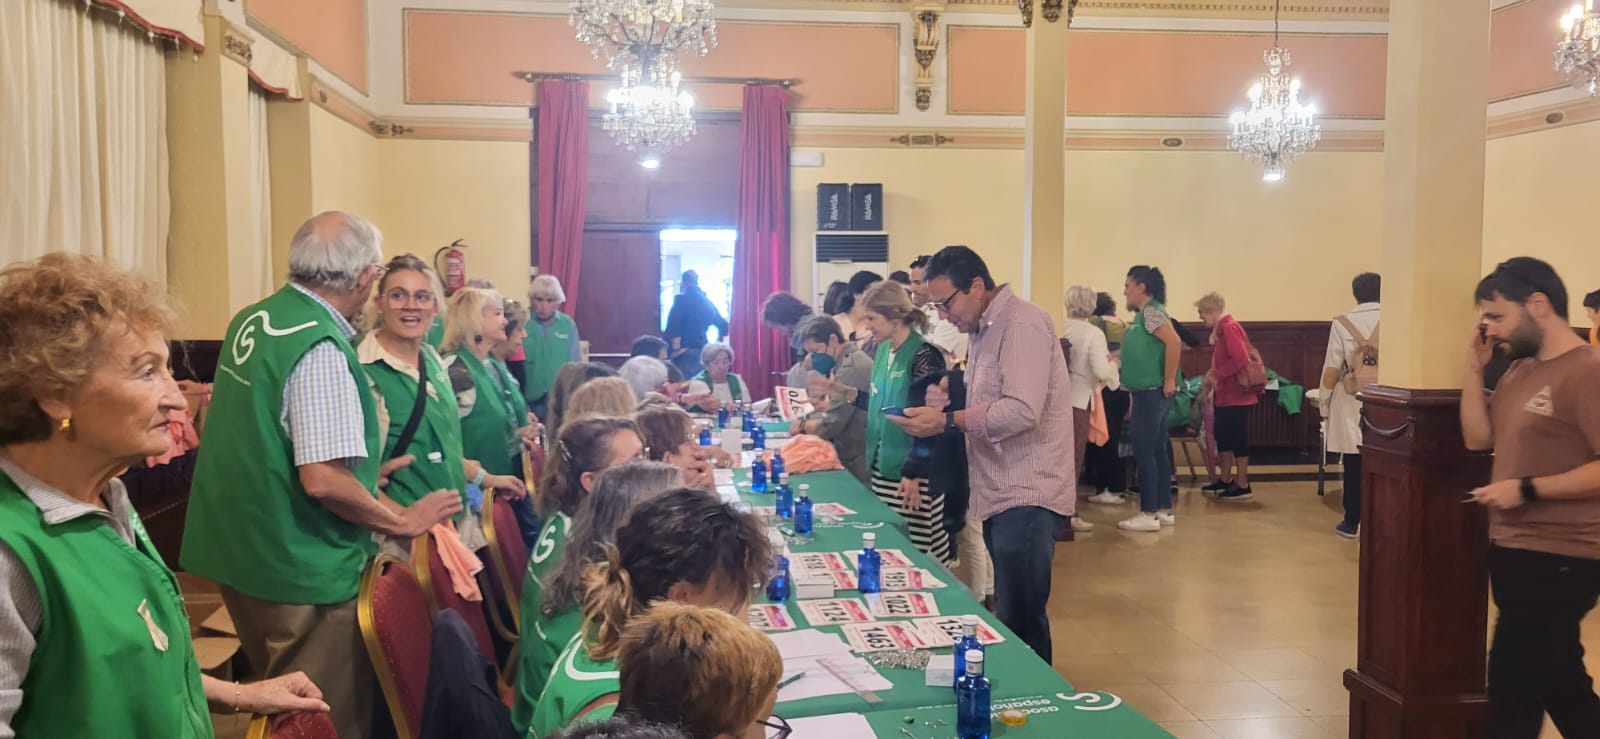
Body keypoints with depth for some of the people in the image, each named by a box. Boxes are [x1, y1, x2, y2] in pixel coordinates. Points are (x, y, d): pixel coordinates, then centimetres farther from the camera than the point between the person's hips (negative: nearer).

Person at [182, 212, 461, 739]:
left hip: (242, 549, 9)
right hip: (300, 569, -9)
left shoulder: (253, 320, 5)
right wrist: (404, 522, -12)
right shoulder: (322, 348, -23)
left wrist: (361, 473, 19)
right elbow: (323, 481, -27)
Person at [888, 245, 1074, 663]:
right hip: (1000, 494, 10)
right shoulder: (984, 331, 17)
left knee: (1020, 622, -7)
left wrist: (947, 422, -22)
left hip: (1027, 496, -10)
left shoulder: (1023, 324, -14)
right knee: (1010, 617, 14)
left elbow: (1022, 410, -24)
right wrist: (941, 419, 6)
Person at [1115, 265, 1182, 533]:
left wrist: (1169, 381, -21)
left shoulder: (1151, 311, -13)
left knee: (1144, 453, -6)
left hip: (1151, 393, -10)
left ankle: (1148, 514, -1)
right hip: (1148, 393, 10)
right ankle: (1164, 510, 18)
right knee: (1158, 451, 12)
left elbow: (1174, 342, -26)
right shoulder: (1145, 313, 15)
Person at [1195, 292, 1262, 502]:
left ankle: (1243, 486, 1)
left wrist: (1216, 375, -18)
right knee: (1222, 435, 16)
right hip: (1227, 394, 10)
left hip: (1236, 394, -10)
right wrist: (1214, 373, 6)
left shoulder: (1228, 327, -17)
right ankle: (1226, 480, 25)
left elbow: (1240, 358, -25)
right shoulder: (1222, 328, 14)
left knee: (1238, 438, -5)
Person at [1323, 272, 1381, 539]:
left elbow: (1332, 371, -7)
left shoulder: (1342, 324, -6)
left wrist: (1324, 402, 4)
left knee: (1354, 466, 6)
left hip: (1353, 404, -1)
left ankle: (1352, 522, 13)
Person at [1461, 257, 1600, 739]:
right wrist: (1475, 367, 1)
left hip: (1559, 560, -9)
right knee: (1559, 683, 21)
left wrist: (1527, 488, -22)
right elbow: (1477, 439, 8)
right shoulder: (1519, 371, 10)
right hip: (1513, 551, 9)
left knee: (1512, 687, -1)